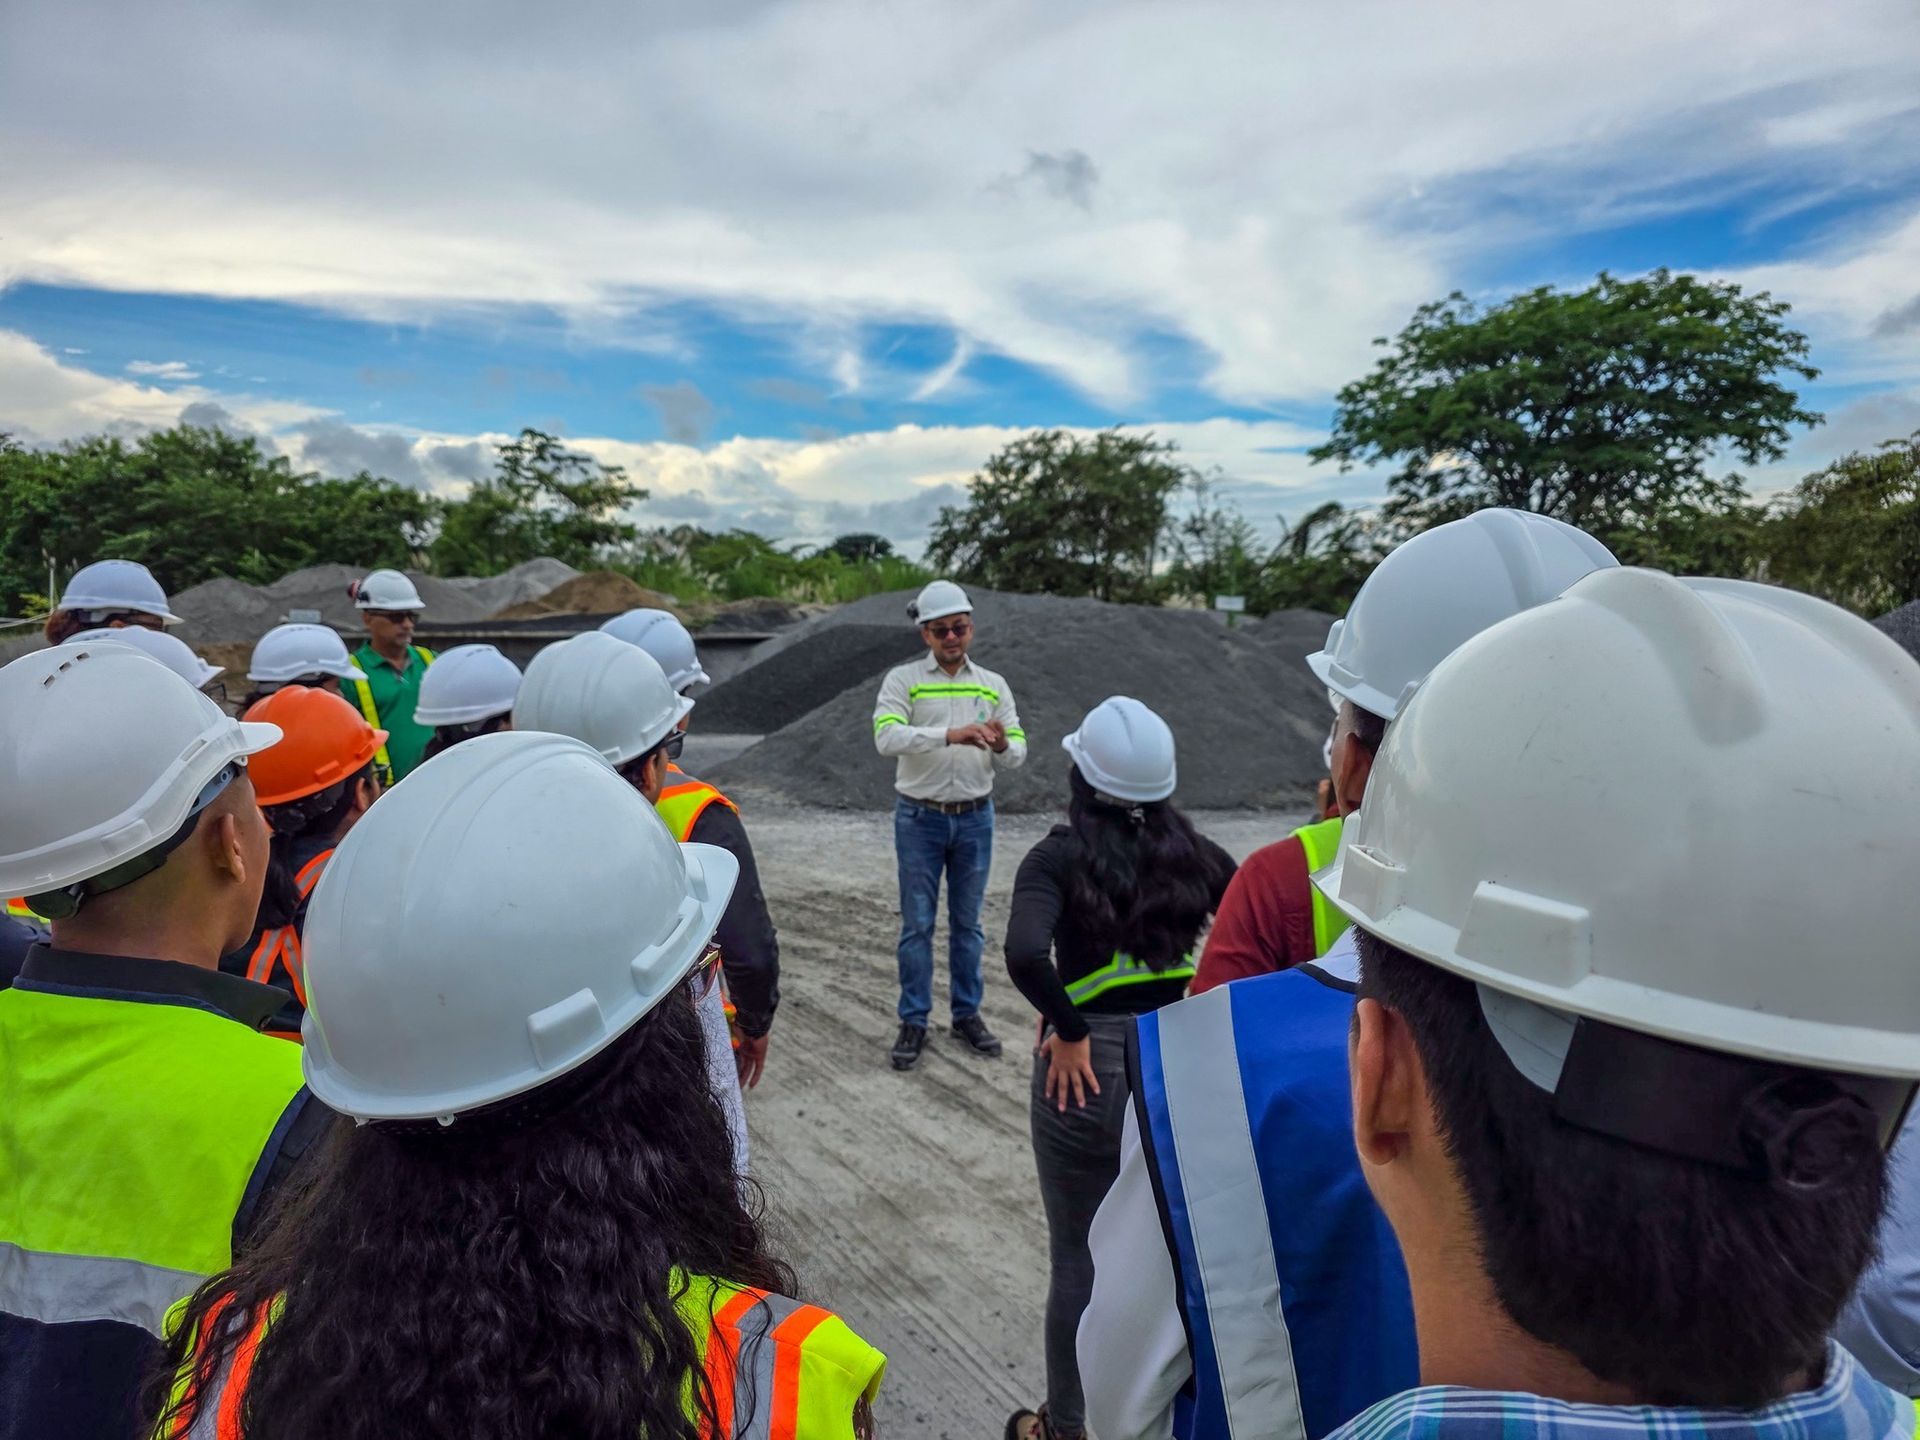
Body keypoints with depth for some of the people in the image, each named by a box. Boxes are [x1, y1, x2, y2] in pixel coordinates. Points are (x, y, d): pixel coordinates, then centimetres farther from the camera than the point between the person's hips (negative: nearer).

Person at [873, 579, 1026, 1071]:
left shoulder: (994, 685, 3)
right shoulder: (902, 679, -6)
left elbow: (1017, 755, -1)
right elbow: (886, 738, -22)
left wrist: (1001, 744, -25)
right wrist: (951, 735, -36)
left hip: (975, 817, 3)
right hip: (920, 817, -2)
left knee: (968, 922, 13)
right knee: (917, 924, 6)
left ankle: (967, 1013, 26)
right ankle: (914, 1022, 17)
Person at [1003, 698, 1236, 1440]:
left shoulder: (1060, 857, -14)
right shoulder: (1195, 853, -3)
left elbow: (1025, 953, -31)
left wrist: (1068, 1031, -17)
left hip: (1088, 1072, -3)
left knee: (1079, 1260, 16)